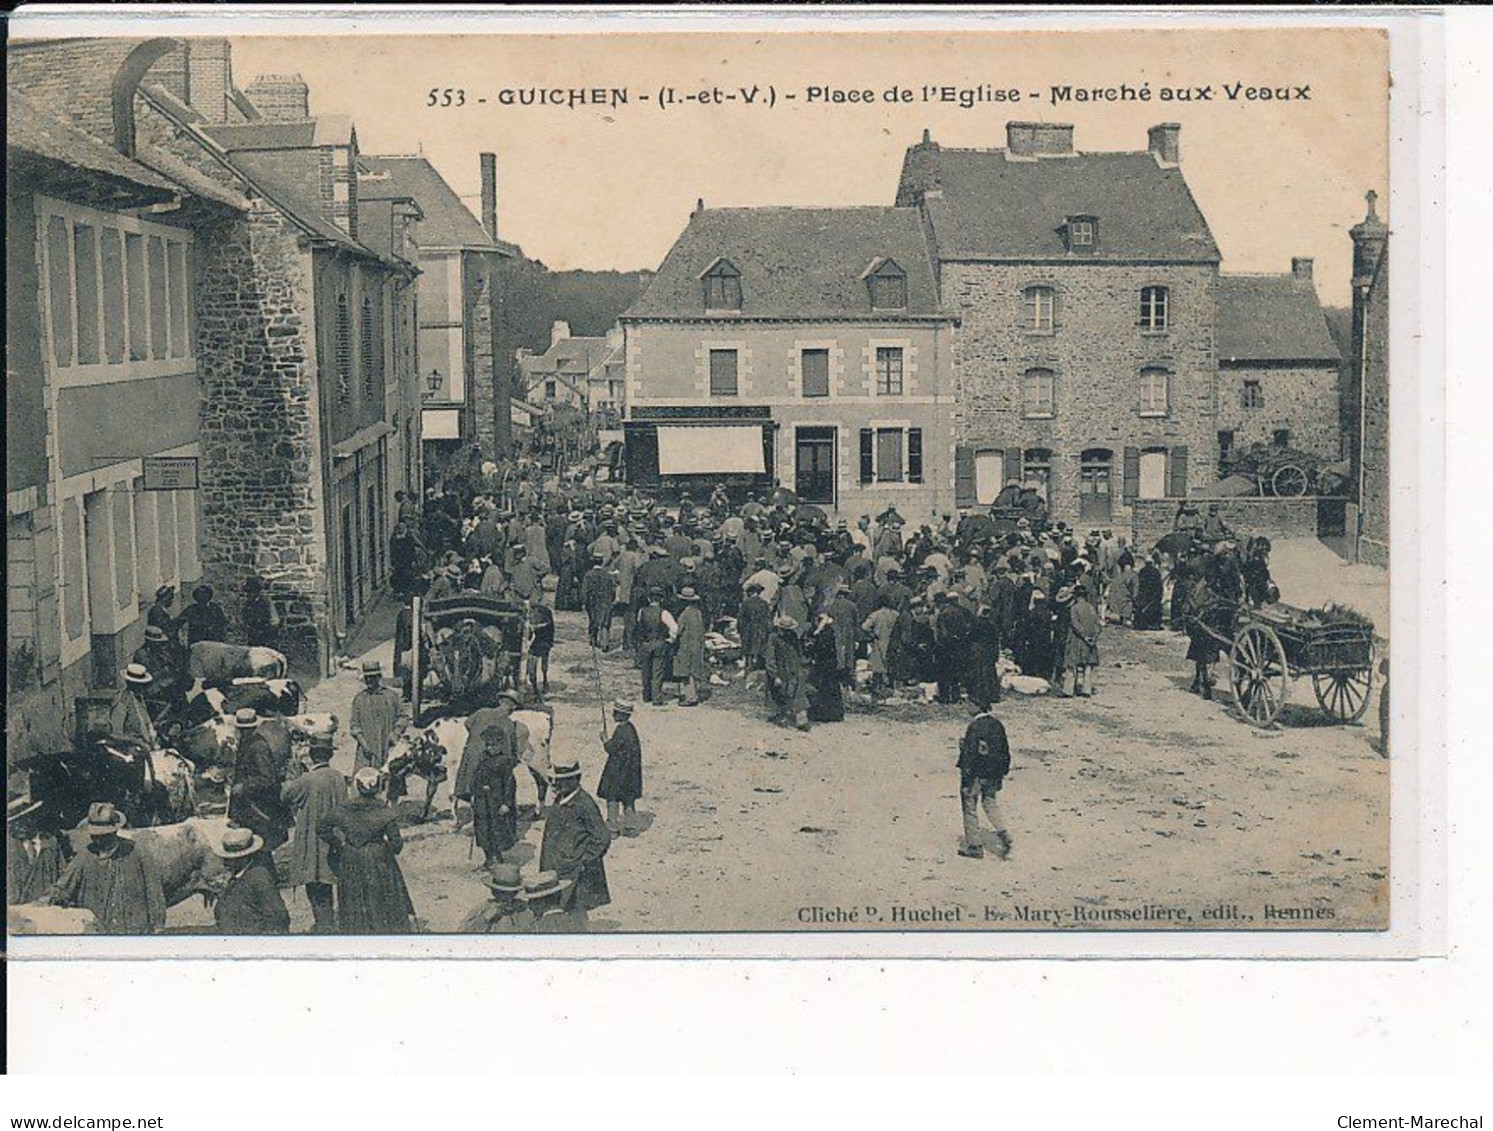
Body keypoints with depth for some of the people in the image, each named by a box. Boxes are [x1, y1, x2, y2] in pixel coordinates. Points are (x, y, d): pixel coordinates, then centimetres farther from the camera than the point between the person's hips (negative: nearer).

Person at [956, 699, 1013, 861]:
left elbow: (969, 754, -20)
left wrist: (966, 781, -16)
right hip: (993, 775, 7)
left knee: (970, 809, 6)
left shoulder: (974, 726, -20)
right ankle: (1002, 834, -2)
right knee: (991, 805, 18)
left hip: (975, 774, -7)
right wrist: (1003, 772, 21)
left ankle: (974, 846, 11)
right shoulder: (997, 725, 3)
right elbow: (1004, 751, 11)